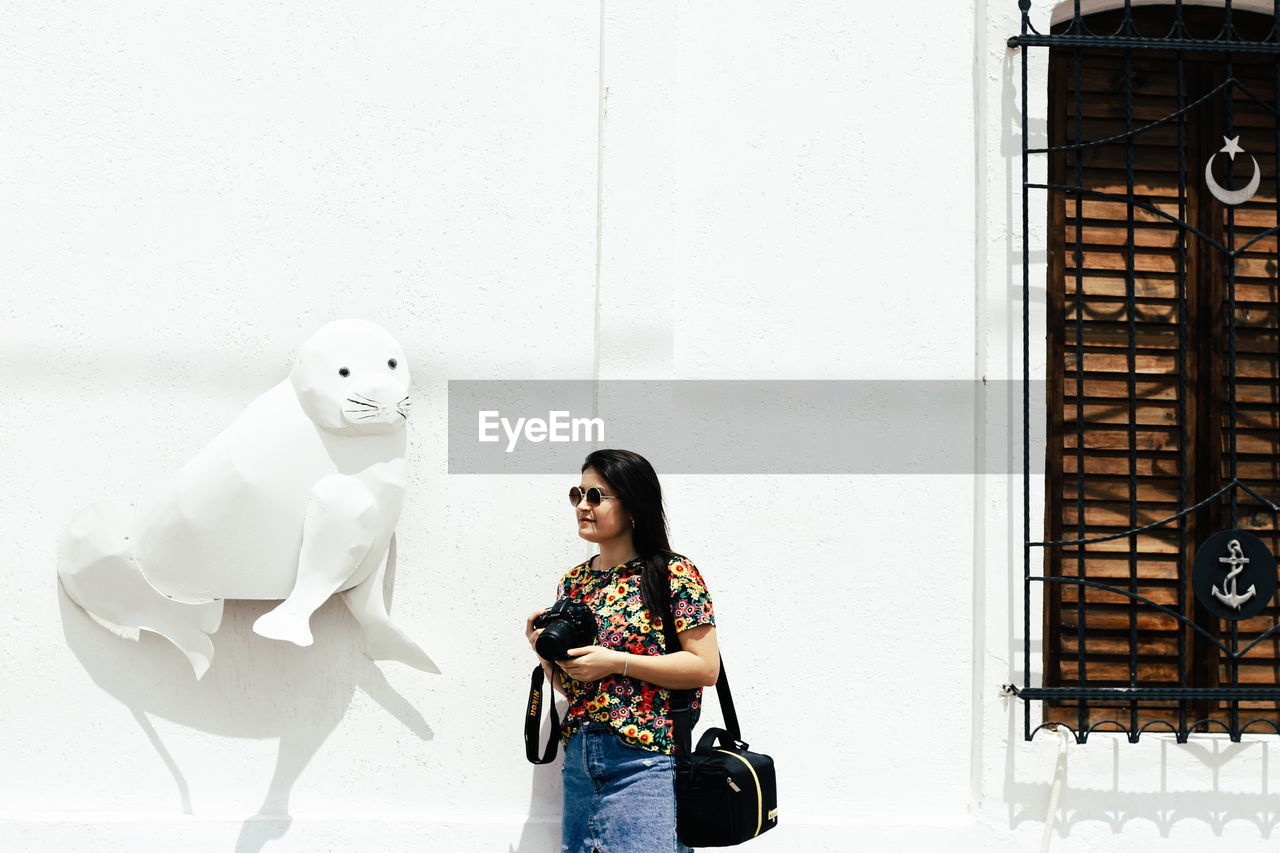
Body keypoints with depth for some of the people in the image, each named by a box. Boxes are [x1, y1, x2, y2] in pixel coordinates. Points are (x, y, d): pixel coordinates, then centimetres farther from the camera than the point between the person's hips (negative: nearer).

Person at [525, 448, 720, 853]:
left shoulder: (671, 573, -5)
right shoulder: (574, 581, 13)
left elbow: (706, 667, -12)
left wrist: (614, 661, -16)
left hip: (645, 762, -6)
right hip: (579, 759, 6)